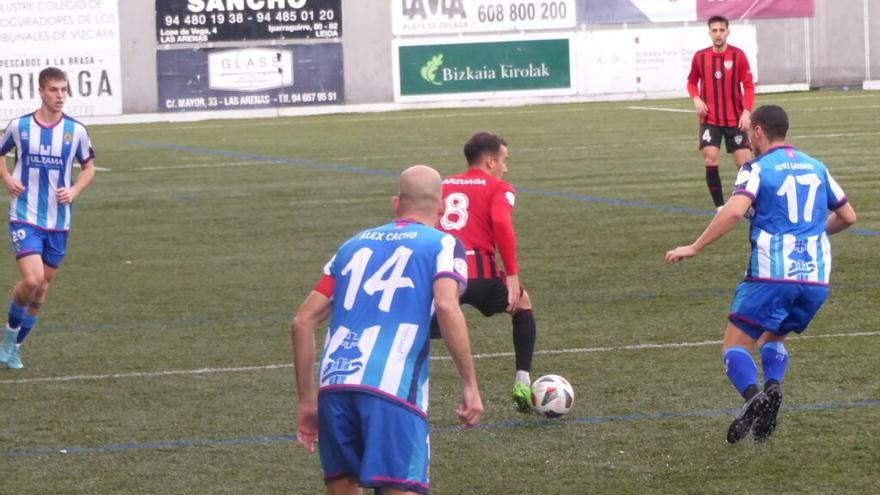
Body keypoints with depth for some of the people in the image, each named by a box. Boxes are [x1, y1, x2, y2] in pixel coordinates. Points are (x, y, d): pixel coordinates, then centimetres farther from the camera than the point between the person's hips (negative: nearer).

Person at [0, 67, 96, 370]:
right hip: (25, 217, -3)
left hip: (58, 222, 3)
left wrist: (74, 191, -8)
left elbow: (88, 168, 11)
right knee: (32, 280, -20)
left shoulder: (75, 130, -1)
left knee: (41, 289, 9)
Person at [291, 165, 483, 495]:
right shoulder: (443, 245, 10)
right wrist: (470, 385, -7)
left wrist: (307, 401, 24)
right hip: (392, 392, -5)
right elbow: (447, 307, -10)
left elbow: (302, 322, 19)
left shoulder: (355, 244, 24)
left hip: (333, 385, 5)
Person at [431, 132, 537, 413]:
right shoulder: (498, 189, 10)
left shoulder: (443, 186, 24)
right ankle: (522, 383, 19)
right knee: (522, 305, 26)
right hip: (479, 273, -3)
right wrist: (512, 274, -9)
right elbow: (501, 224, -10)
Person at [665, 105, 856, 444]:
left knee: (736, 345, 2)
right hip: (816, 280, 5)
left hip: (771, 276, -5)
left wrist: (695, 247, -13)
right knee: (772, 338, 26)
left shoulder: (758, 169, -2)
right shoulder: (816, 168, 17)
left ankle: (752, 395, -28)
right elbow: (848, 216, 24)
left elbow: (734, 211, -19)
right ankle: (773, 387, -5)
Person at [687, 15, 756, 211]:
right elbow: (692, 82, 14)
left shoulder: (738, 55, -6)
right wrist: (696, 99, -6)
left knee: (744, 162, 0)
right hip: (709, 119, 1)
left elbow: (748, 85, -5)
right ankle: (720, 207, -6)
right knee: (710, 158, -14)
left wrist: (746, 111, -16)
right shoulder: (700, 57, -1)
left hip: (735, 119, -1)